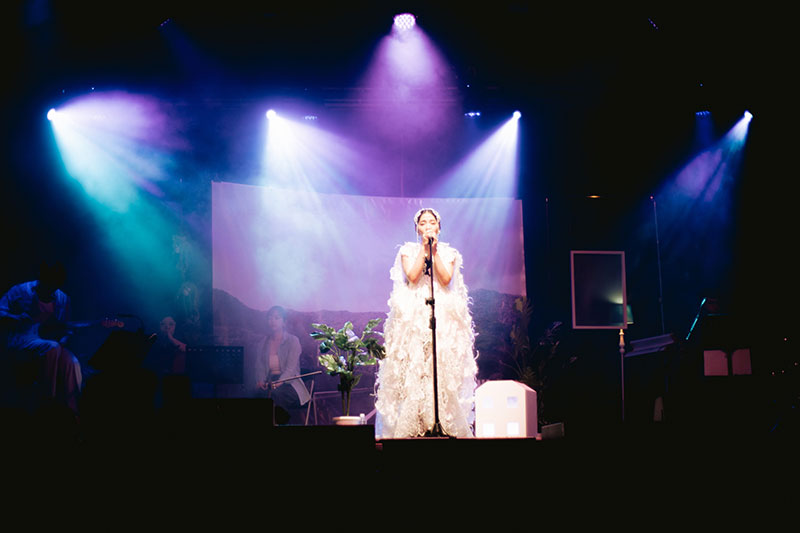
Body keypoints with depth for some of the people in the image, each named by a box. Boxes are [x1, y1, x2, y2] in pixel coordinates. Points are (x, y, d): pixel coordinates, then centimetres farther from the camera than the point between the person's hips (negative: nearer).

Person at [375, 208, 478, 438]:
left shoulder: (449, 253, 13)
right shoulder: (407, 251, 10)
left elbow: (446, 280, -4)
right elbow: (412, 277, -7)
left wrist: (434, 251, -5)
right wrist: (424, 248, -4)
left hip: (443, 316, 1)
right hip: (413, 316, -1)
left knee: (445, 370, -7)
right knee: (411, 369, -9)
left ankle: (447, 425, -4)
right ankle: (408, 427, -8)